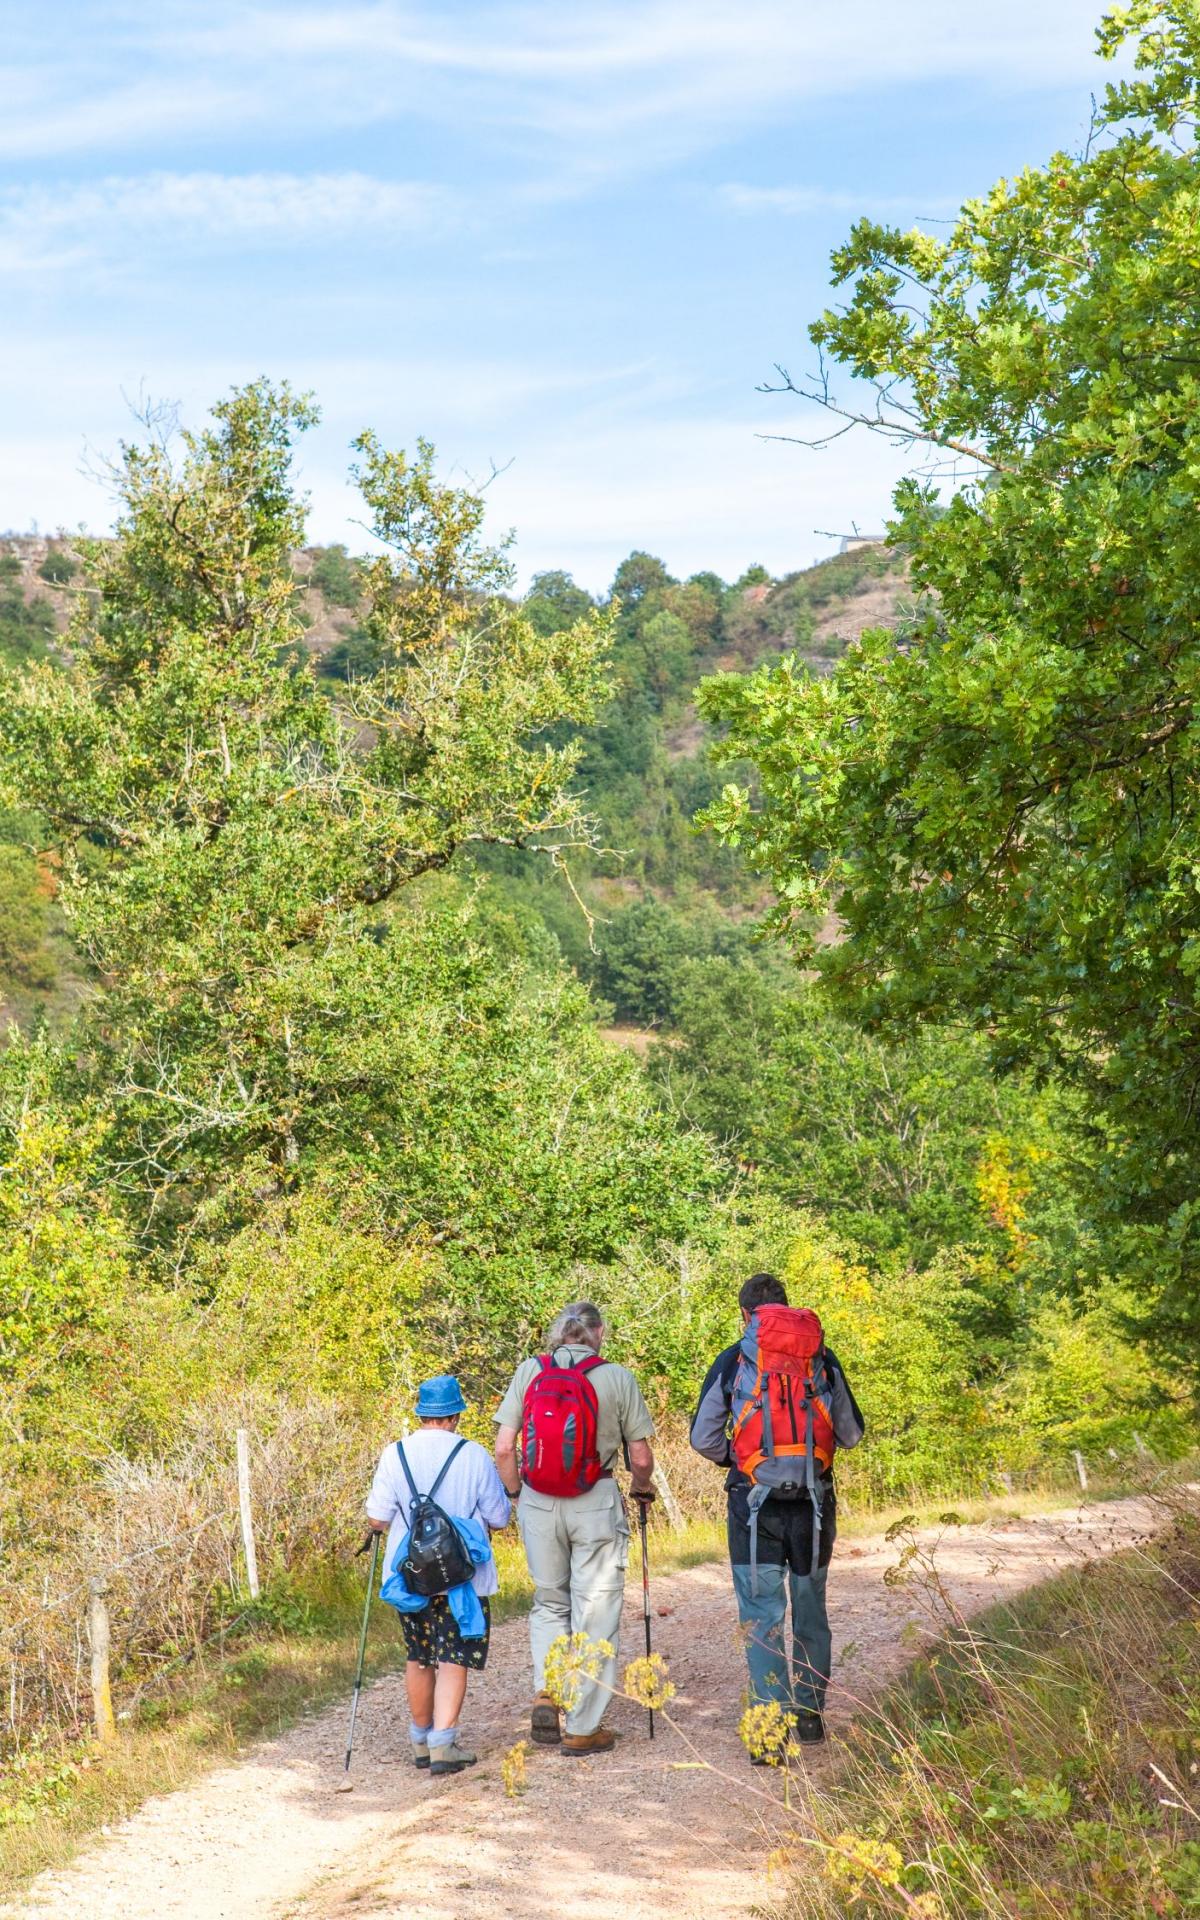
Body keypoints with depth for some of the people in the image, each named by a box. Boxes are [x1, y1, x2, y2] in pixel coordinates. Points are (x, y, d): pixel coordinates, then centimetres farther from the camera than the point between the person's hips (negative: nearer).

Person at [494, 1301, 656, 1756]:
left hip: (538, 1503, 2)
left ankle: (546, 1693, 5)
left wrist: (516, 1494, 13)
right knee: (595, 1611, 7)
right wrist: (642, 1486, 18)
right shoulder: (616, 1377, -5)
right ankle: (582, 1727, 11)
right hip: (596, 1505, -2)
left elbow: (503, 1449, -3)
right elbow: (641, 1457, -3)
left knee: (549, 1601, 21)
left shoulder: (529, 1372, 0)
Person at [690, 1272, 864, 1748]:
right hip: (814, 1500, 2)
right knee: (811, 1610, 18)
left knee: (762, 1615, 0)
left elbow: (703, 1438, -1)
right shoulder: (821, 1358, 2)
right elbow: (851, 1433, 8)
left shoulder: (731, 1361, -2)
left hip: (754, 1502, -2)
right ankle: (810, 1713, 28)